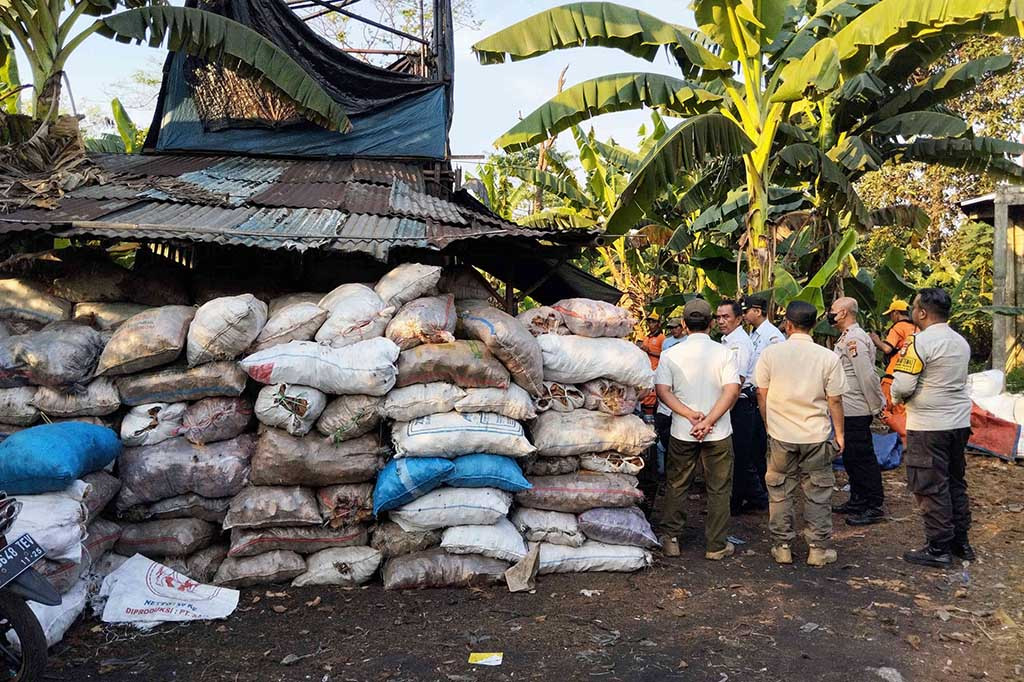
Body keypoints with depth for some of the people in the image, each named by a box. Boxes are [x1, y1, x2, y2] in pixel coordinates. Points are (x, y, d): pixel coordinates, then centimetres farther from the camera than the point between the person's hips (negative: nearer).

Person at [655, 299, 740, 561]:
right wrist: (708, 421, -16)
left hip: (682, 432, 1)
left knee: (676, 487, 15)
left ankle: (670, 539, 20)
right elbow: (732, 391, -15)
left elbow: (662, 391, -10)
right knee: (718, 490, 11)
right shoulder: (723, 352, -7)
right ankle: (715, 546, 17)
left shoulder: (671, 353, -4)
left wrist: (691, 415, -14)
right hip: (718, 433, -1)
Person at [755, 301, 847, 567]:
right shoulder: (828, 357, -8)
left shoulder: (770, 353, -6)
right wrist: (839, 434, 8)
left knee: (780, 492, 13)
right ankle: (819, 549, 19)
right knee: (817, 494, 12)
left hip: (780, 435, 0)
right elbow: (835, 400, -3)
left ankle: (782, 546, 20)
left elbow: (762, 394, 0)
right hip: (817, 435, 0)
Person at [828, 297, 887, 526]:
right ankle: (857, 501, 29)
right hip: (847, 410, 10)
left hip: (855, 411, -10)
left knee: (862, 458, -2)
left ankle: (874, 507, 7)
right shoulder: (847, 337, 15)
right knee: (850, 456, 18)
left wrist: (878, 406, -17)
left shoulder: (854, 339, -19)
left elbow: (867, 376, -23)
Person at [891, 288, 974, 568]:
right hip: (959, 421, 8)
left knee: (931, 487, 0)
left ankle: (939, 548, 6)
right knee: (955, 482, 18)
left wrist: (897, 397, 3)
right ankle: (961, 541, 27)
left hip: (928, 425, -8)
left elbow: (903, 385, -20)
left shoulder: (920, 341, -17)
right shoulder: (961, 342, 10)